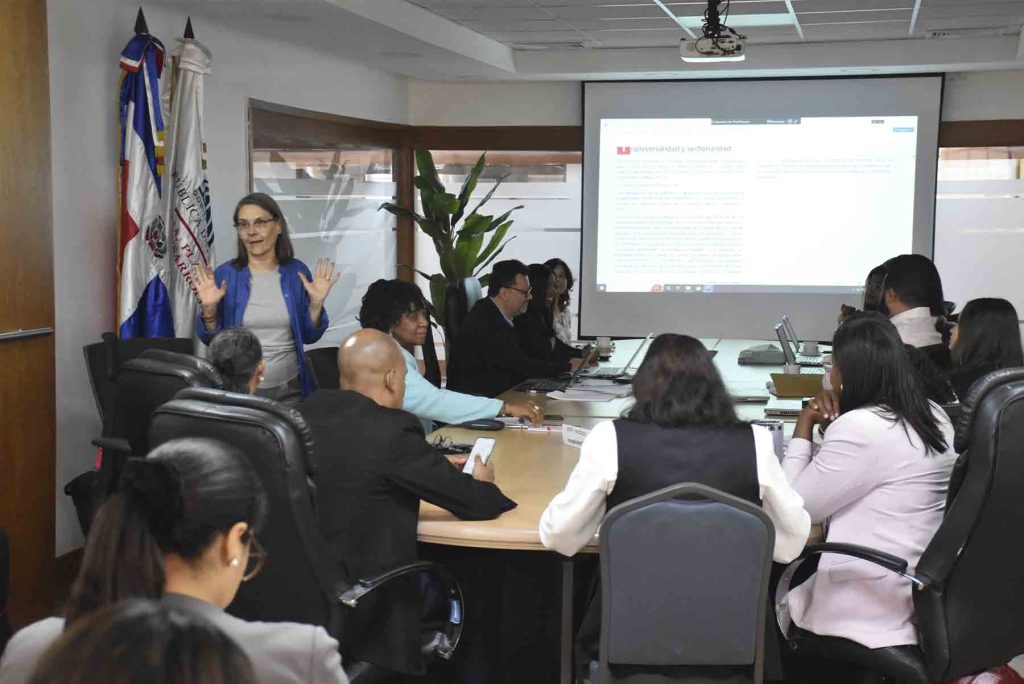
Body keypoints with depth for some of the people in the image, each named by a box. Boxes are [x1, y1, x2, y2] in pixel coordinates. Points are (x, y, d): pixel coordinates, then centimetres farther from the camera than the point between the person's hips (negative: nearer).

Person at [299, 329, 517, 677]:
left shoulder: (309, 410, 1)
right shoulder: (392, 429, -21)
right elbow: (473, 501, -12)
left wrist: (435, 466, 19)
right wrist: (481, 480, 11)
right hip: (363, 606, -7)